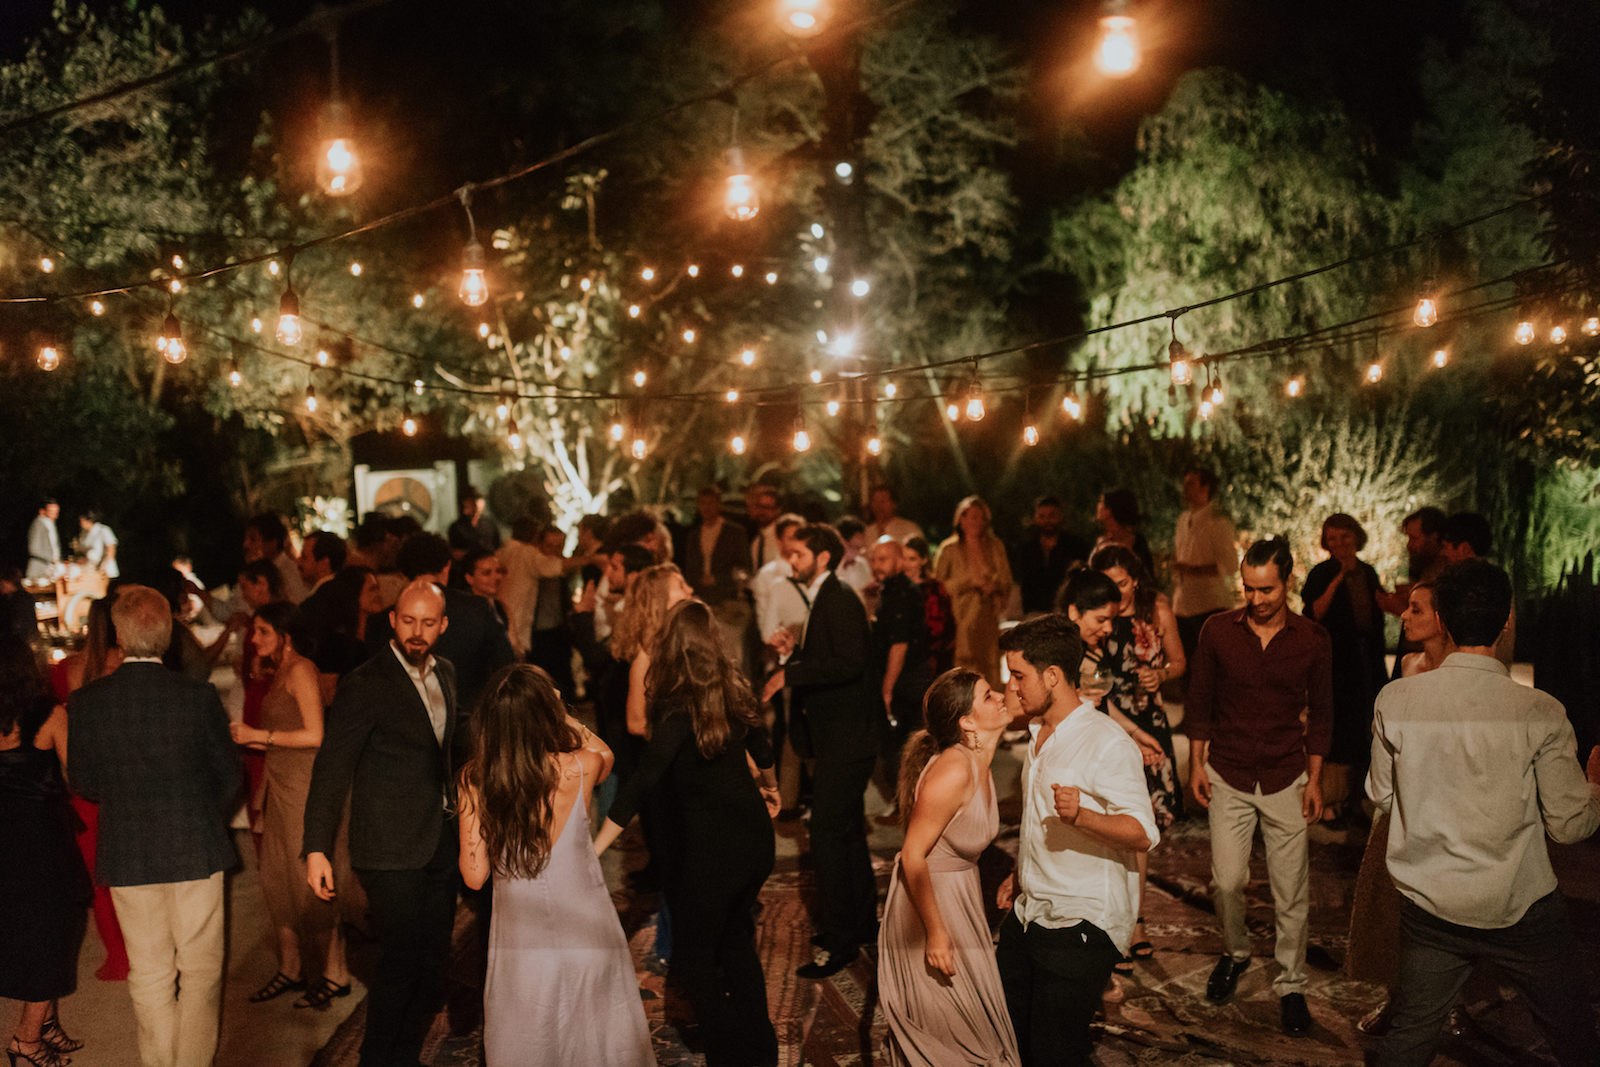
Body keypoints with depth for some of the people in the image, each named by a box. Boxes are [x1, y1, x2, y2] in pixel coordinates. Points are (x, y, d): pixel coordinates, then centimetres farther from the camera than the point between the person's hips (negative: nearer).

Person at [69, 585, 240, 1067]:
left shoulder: (85, 702, -9)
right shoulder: (199, 697, -13)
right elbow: (228, 778, -3)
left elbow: (84, 782, 2)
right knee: (201, 971, 13)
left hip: (127, 857, 2)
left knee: (149, 976, 14)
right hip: (195, 850, -1)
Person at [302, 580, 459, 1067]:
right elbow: (332, 768, -14)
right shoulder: (365, 684, -14)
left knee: (432, 965, 12)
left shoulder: (446, 674, 8)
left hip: (440, 844, 7)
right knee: (400, 963, -4)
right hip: (391, 851, -7)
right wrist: (317, 849, -19)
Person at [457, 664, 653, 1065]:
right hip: (585, 929, -1)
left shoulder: (475, 780, -14)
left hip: (518, 941, 1)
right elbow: (605, 754, 11)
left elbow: (474, 876, -7)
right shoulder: (580, 768, -16)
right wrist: (560, 714, 16)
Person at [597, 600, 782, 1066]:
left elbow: (644, 780, -27)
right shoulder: (732, 690, 1)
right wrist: (769, 786, 40)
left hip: (713, 846, -7)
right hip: (755, 835, 7)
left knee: (693, 958, 9)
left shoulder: (680, 708, -19)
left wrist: (594, 848, -29)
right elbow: (760, 741, 19)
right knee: (735, 941, 24)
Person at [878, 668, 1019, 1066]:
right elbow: (913, 856, -25)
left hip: (961, 895, 9)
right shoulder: (953, 771, -28)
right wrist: (936, 932, -23)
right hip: (928, 901, -9)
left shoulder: (979, 763, -1)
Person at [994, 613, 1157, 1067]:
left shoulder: (1107, 744, -18)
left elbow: (1143, 834, -22)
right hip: (1028, 914, 8)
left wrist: (1080, 815, -37)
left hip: (1083, 927, -8)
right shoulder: (1038, 733, 12)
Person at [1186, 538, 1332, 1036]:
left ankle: (1291, 985, 20)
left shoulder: (1312, 639, -4)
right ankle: (1235, 952, 30)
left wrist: (1314, 780, 3)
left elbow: (1320, 714, 4)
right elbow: (1199, 701, 4)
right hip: (1228, 775, 0)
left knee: (1290, 890, 4)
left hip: (1286, 779, 0)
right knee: (1226, 881, 1)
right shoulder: (1218, 631, -5)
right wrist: (1196, 763, 2)